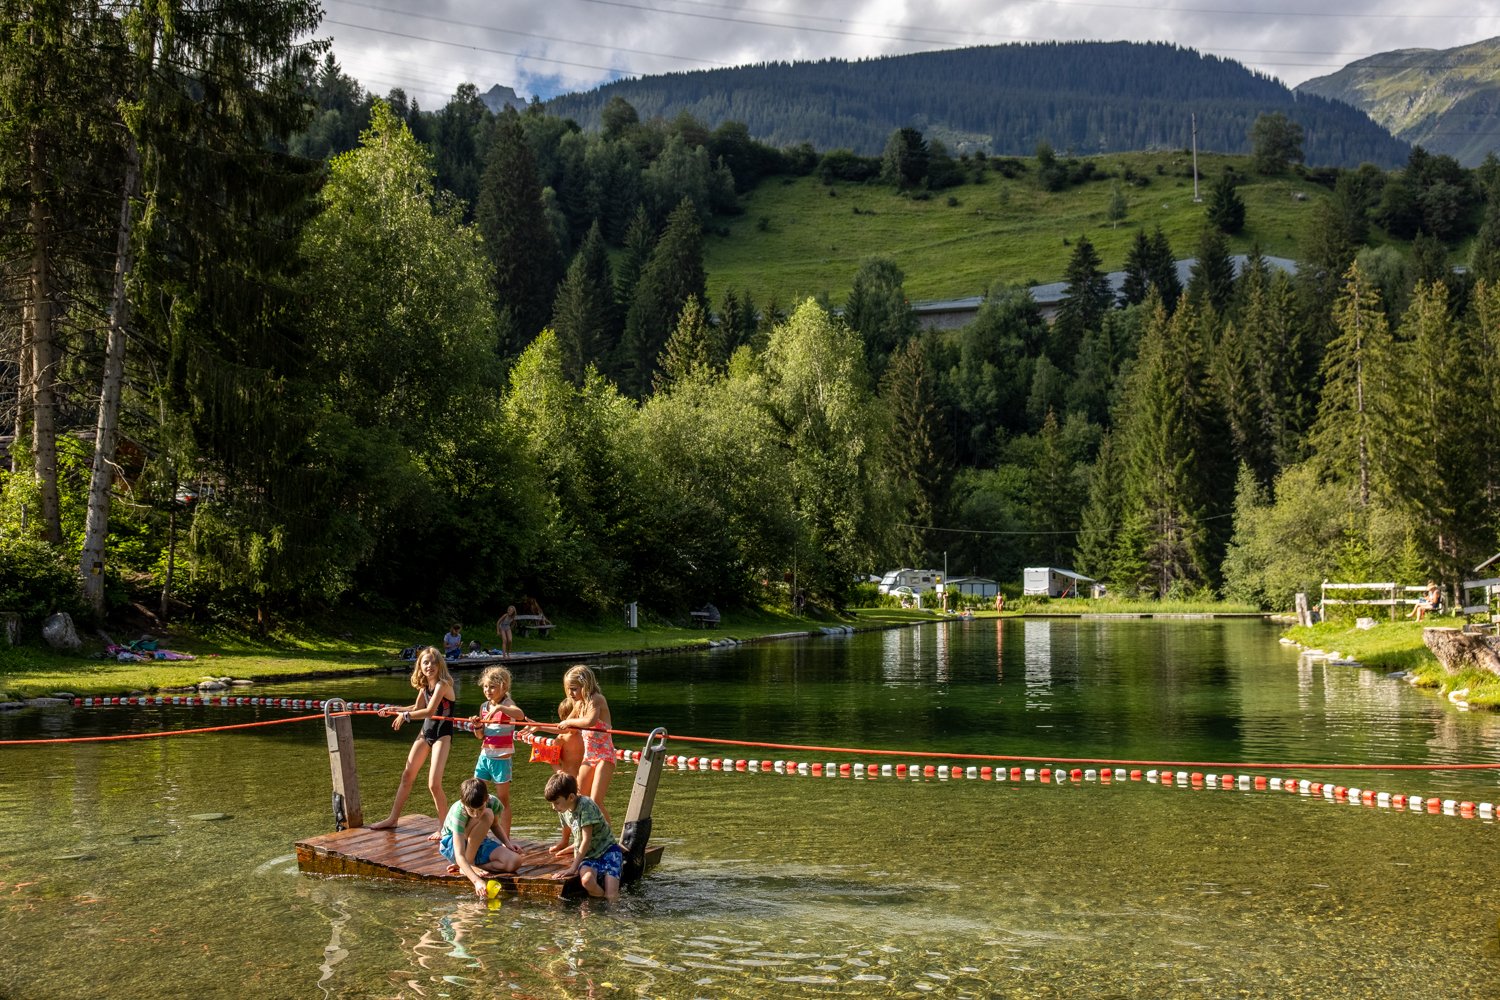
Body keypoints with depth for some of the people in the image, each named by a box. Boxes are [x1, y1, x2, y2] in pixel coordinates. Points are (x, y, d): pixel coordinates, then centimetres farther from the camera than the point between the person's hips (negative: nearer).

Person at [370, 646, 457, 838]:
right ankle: (393, 818, 29)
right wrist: (394, 710, 14)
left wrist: (405, 715, -17)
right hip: (426, 732, 8)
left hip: (442, 735, -8)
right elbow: (418, 708, 18)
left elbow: (430, 711, -27)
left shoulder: (442, 684, -19)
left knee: (434, 784, -14)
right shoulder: (424, 685, 5)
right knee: (407, 776, 14)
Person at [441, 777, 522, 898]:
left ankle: (467, 866, -11)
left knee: (515, 862, -24)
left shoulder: (493, 802, -20)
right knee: (487, 815, -33)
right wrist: (477, 881, -53)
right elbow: (459, 856, -40)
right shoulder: (458, 813, -34)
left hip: (479, 844, 5)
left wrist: (508, 844, -12)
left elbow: (495, 826, 5)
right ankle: (469, 864, -20)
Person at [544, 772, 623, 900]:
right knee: (586, 880, -33)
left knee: (611, 897, -26)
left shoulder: (586, 805, -18)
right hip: (588, 857, 5)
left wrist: (573, 868, -23)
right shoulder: (563, 811, 5)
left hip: (608, 850, -5)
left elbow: (587, 840, -21)